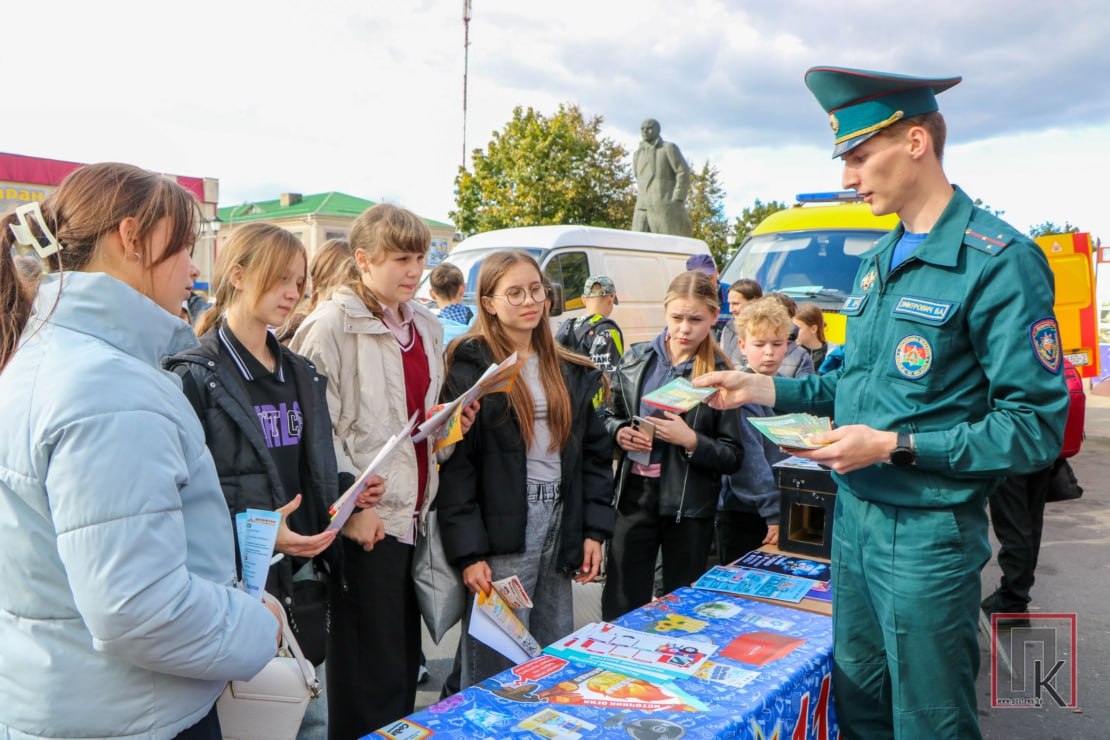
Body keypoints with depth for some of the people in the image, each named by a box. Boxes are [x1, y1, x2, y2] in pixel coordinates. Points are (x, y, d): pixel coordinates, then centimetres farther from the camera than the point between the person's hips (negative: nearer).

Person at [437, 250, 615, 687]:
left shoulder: (569, 372, 12)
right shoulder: (470, 366, -7)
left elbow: (594, 453, 14)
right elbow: (454, 462, -12)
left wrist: (595, 530, 6)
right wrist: (467, 551, -16)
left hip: (559, 527, 6)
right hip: (502, 530, -6)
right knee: (496, 669, 2)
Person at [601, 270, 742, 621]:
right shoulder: (636, 359, 3)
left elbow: (733, 457, -5)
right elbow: (610, 417, 14)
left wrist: (691, 441, -20)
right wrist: (620, 433, -7)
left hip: (690, 510, -2)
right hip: (635, 499, 2)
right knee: (619, 612, 9)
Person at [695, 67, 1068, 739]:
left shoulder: (1000, 261, -16)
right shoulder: (877, 262, 10)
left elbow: (1036, 429, -17)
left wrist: (895, 447, -22)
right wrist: (765, 390, 7)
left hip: (928, 536, -7)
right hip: (854, 518, 7)